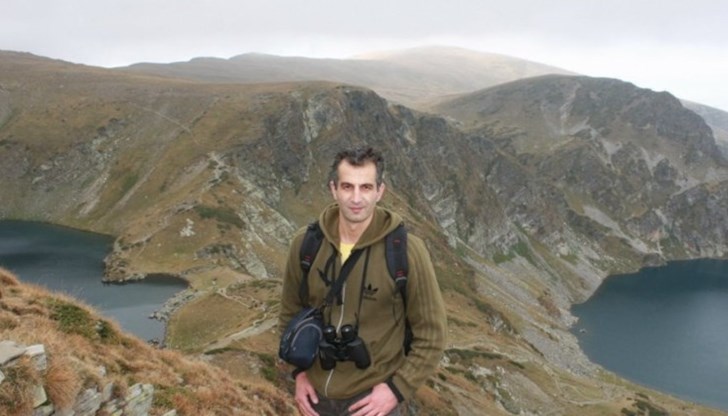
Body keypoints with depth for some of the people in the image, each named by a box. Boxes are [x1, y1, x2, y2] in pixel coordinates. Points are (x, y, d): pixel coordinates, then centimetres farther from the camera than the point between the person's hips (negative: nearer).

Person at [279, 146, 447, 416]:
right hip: (317, 392, 3)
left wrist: (398, 389, -14)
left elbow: (430, 335, -11)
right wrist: (299, 372, -1)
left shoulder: (407, 251, -20)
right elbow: (291, 311, 5)